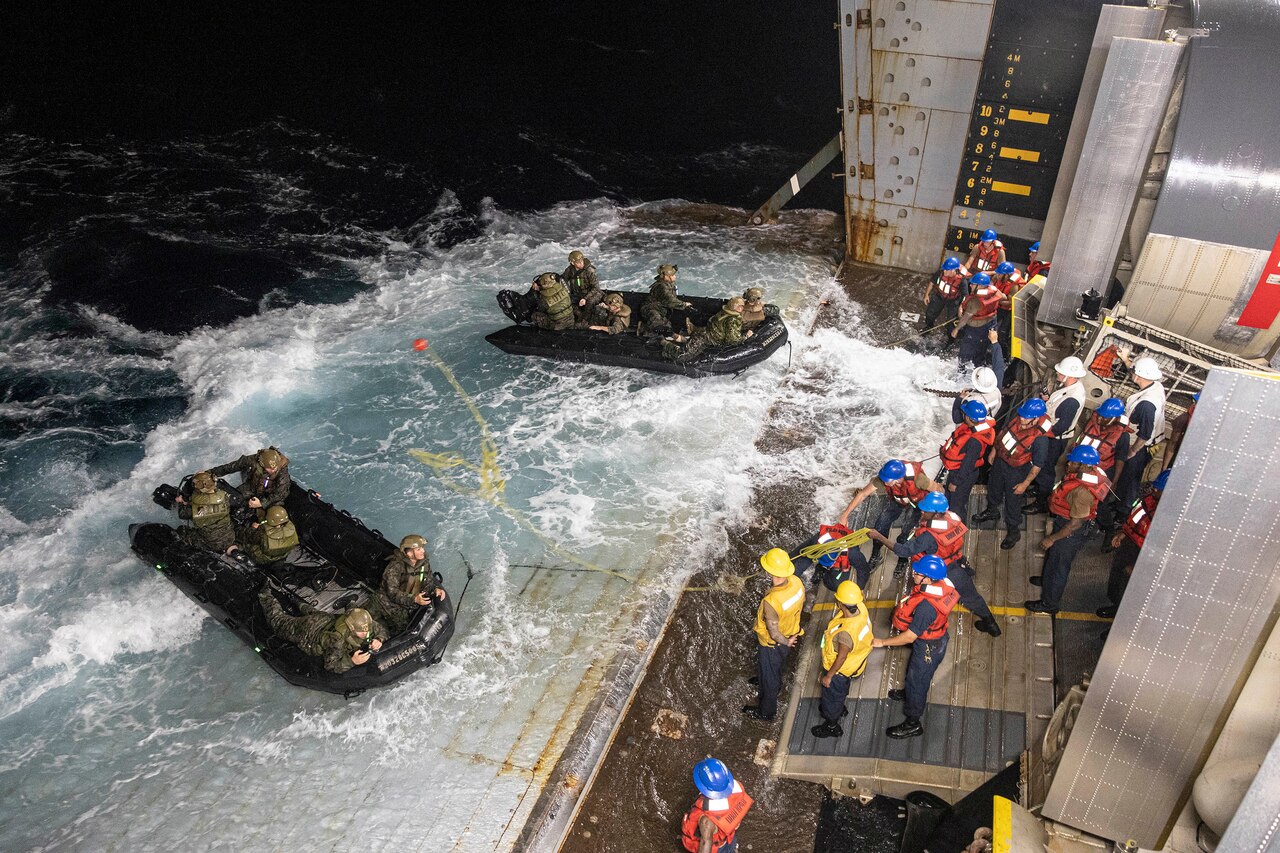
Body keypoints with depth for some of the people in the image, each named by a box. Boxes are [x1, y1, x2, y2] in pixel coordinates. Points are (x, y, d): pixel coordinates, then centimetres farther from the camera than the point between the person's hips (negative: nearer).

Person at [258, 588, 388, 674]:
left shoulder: (367, 623, -31)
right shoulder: (338, 640, -47)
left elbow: (381, 630, -13)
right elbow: (330, 665, -40)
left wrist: (379, 640, -35)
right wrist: (351, 661, -53)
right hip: (308, 632, -2)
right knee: (279, 621, 25)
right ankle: (266, 597, 46)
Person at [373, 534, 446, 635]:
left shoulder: (424, 563, -2)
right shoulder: (396, 566, -22)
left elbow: (428, 584, 5)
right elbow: (392, 592, -26)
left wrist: (436, 590, -19)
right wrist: (414, 599, -38)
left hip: (411, 604, 6)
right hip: (391, 602, -5)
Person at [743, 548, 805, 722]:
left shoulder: (770, 602, -44)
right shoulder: (796, 582, -24)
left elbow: (774, 633, -32)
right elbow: (801, 604, -2)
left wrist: (786, 642, -10)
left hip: (772, 643, -6)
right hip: (791, 634, 6)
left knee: (768, 676, 20)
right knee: (778, 665, 36)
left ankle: (766, 711, 44)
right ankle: (776, 685, 66)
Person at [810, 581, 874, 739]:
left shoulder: (846, 632, -45)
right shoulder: (860, 608, -27)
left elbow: (841, 658, -29)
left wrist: (828, 676, -16)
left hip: (840, 669, -7)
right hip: (854, 661, 7)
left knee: (832, 695, 21)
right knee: (841, 691, 36)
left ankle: (831, 726, 47)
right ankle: (840, 708, 64)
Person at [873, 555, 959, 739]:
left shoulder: (926, 606, -42)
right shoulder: (941, 583, -18)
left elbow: (909, 637, -33)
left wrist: (883, 642, -20)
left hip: (928, 647, -8)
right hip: (936, 637, 8)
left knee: (917, 681, 13)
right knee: (914, 671, 33)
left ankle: (913, 724, 34)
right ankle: (909, 694, 61)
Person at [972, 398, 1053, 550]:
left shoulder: (1040, 438, -35)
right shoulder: (1019, 419, -18)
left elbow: (1037, 465, -24)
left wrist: (1025, 484, -17)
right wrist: (994, 451, 13)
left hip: (1016, 471, -6)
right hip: (1000, 460, 7)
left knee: (1012, 503, 13)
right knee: (993, 488, 30)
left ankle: (1013, 531, 38)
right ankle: (991, 512, 59)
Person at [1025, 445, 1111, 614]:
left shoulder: (1083, 492, -38)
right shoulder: (1091, 473, -11)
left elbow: (1075, 524, -30)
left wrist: (1051, 539, -21)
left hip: (1070, 532, -9)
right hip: (1064, 522, 9)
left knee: (1058, 566, 12)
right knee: (1052, 556, 32)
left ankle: (1050, 604, 31)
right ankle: (1047, 580, 59)